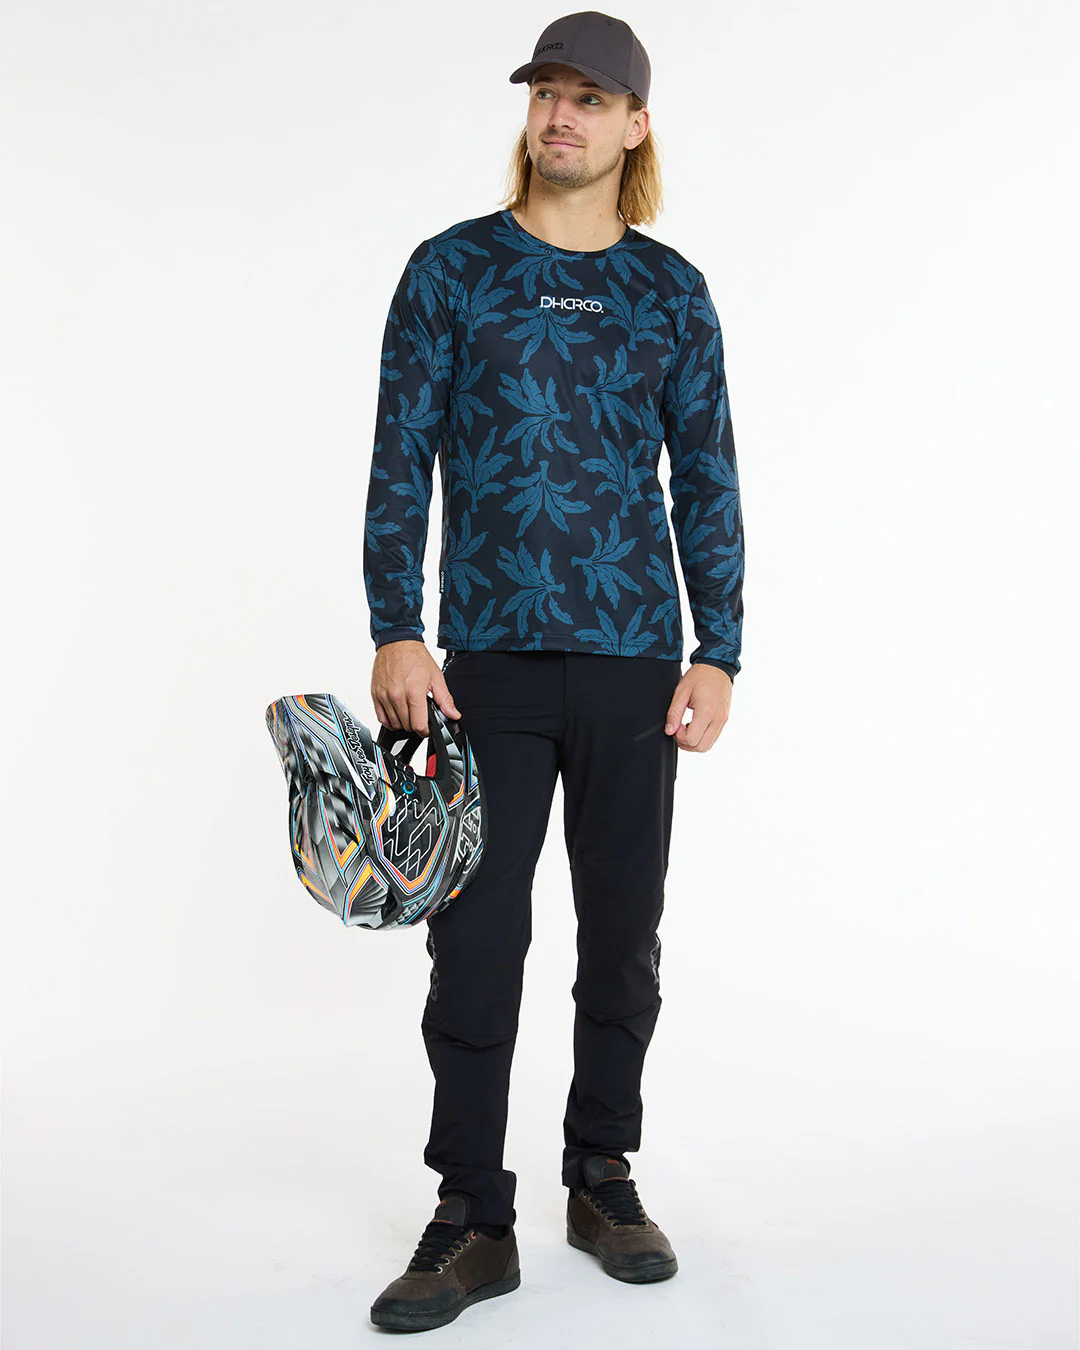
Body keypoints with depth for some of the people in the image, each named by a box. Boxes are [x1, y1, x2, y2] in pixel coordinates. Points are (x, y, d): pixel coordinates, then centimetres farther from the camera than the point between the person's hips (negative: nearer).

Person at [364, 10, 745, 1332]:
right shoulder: (451, 268, 5)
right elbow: (399, 464, 2)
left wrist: (716, 655, 1)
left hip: (633, 667, 2)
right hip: (485, 662, -1)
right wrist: (395, 633, -7)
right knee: (474, 939, -1)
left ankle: (602, 1176, 28)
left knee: (622, 937, 10)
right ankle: (473, 1220, 13)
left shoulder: (672, 291, 9)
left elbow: (708, 482, 9)